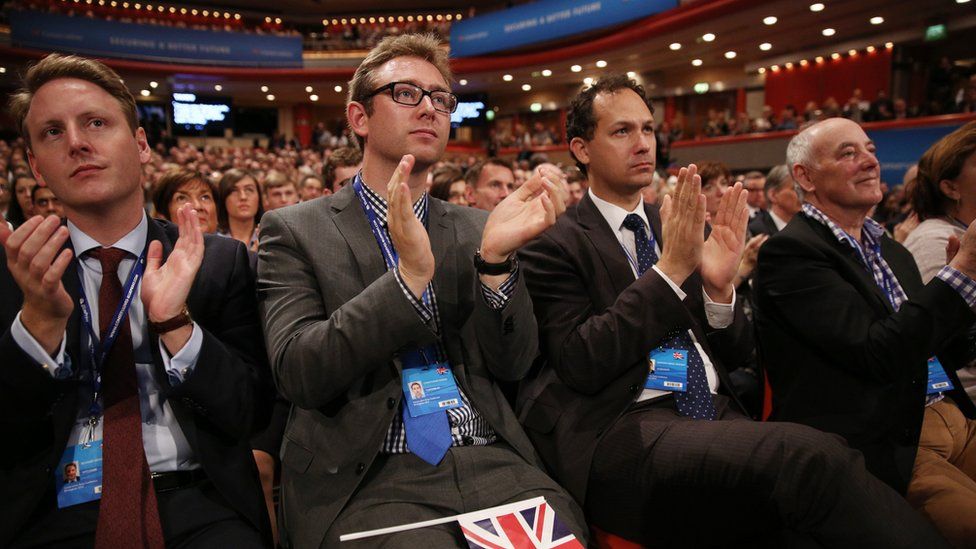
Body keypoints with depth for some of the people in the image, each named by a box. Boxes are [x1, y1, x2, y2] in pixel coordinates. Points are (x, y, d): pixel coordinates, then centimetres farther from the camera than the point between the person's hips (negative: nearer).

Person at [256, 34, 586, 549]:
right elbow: (297, 374, -10)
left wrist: (496, 258, -15)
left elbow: (512, 363, 3)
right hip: (367, 475, -3)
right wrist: (410, 274, -22)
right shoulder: (294, 230, 2)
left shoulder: (474, 229, 10)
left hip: (491, 462, 4)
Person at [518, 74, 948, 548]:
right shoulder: (553, 245, 0)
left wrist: (719, 288, -7)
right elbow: (580, 364, -13)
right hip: (620, 435, -5)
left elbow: (735, 354, 15)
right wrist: (670, 269, -15)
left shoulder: (678, 228, 15)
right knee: (809, 457, -29)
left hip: (716, 418, 5)